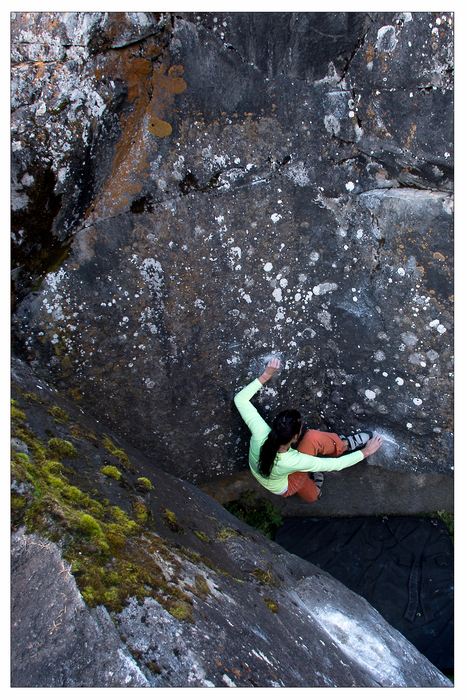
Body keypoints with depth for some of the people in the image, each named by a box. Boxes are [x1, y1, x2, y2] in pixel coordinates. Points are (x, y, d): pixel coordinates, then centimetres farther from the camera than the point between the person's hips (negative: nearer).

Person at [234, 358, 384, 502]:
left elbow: (240, 399, -21)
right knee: (312, 438, -20)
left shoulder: (260, 431, -36)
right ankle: (345, 445, 12)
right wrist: (365, 452, -17)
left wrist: (265, 376, -22)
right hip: (283, 489, -4)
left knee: (312, 437, -16)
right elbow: (336, 464, -29)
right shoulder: (294, 461, -43)